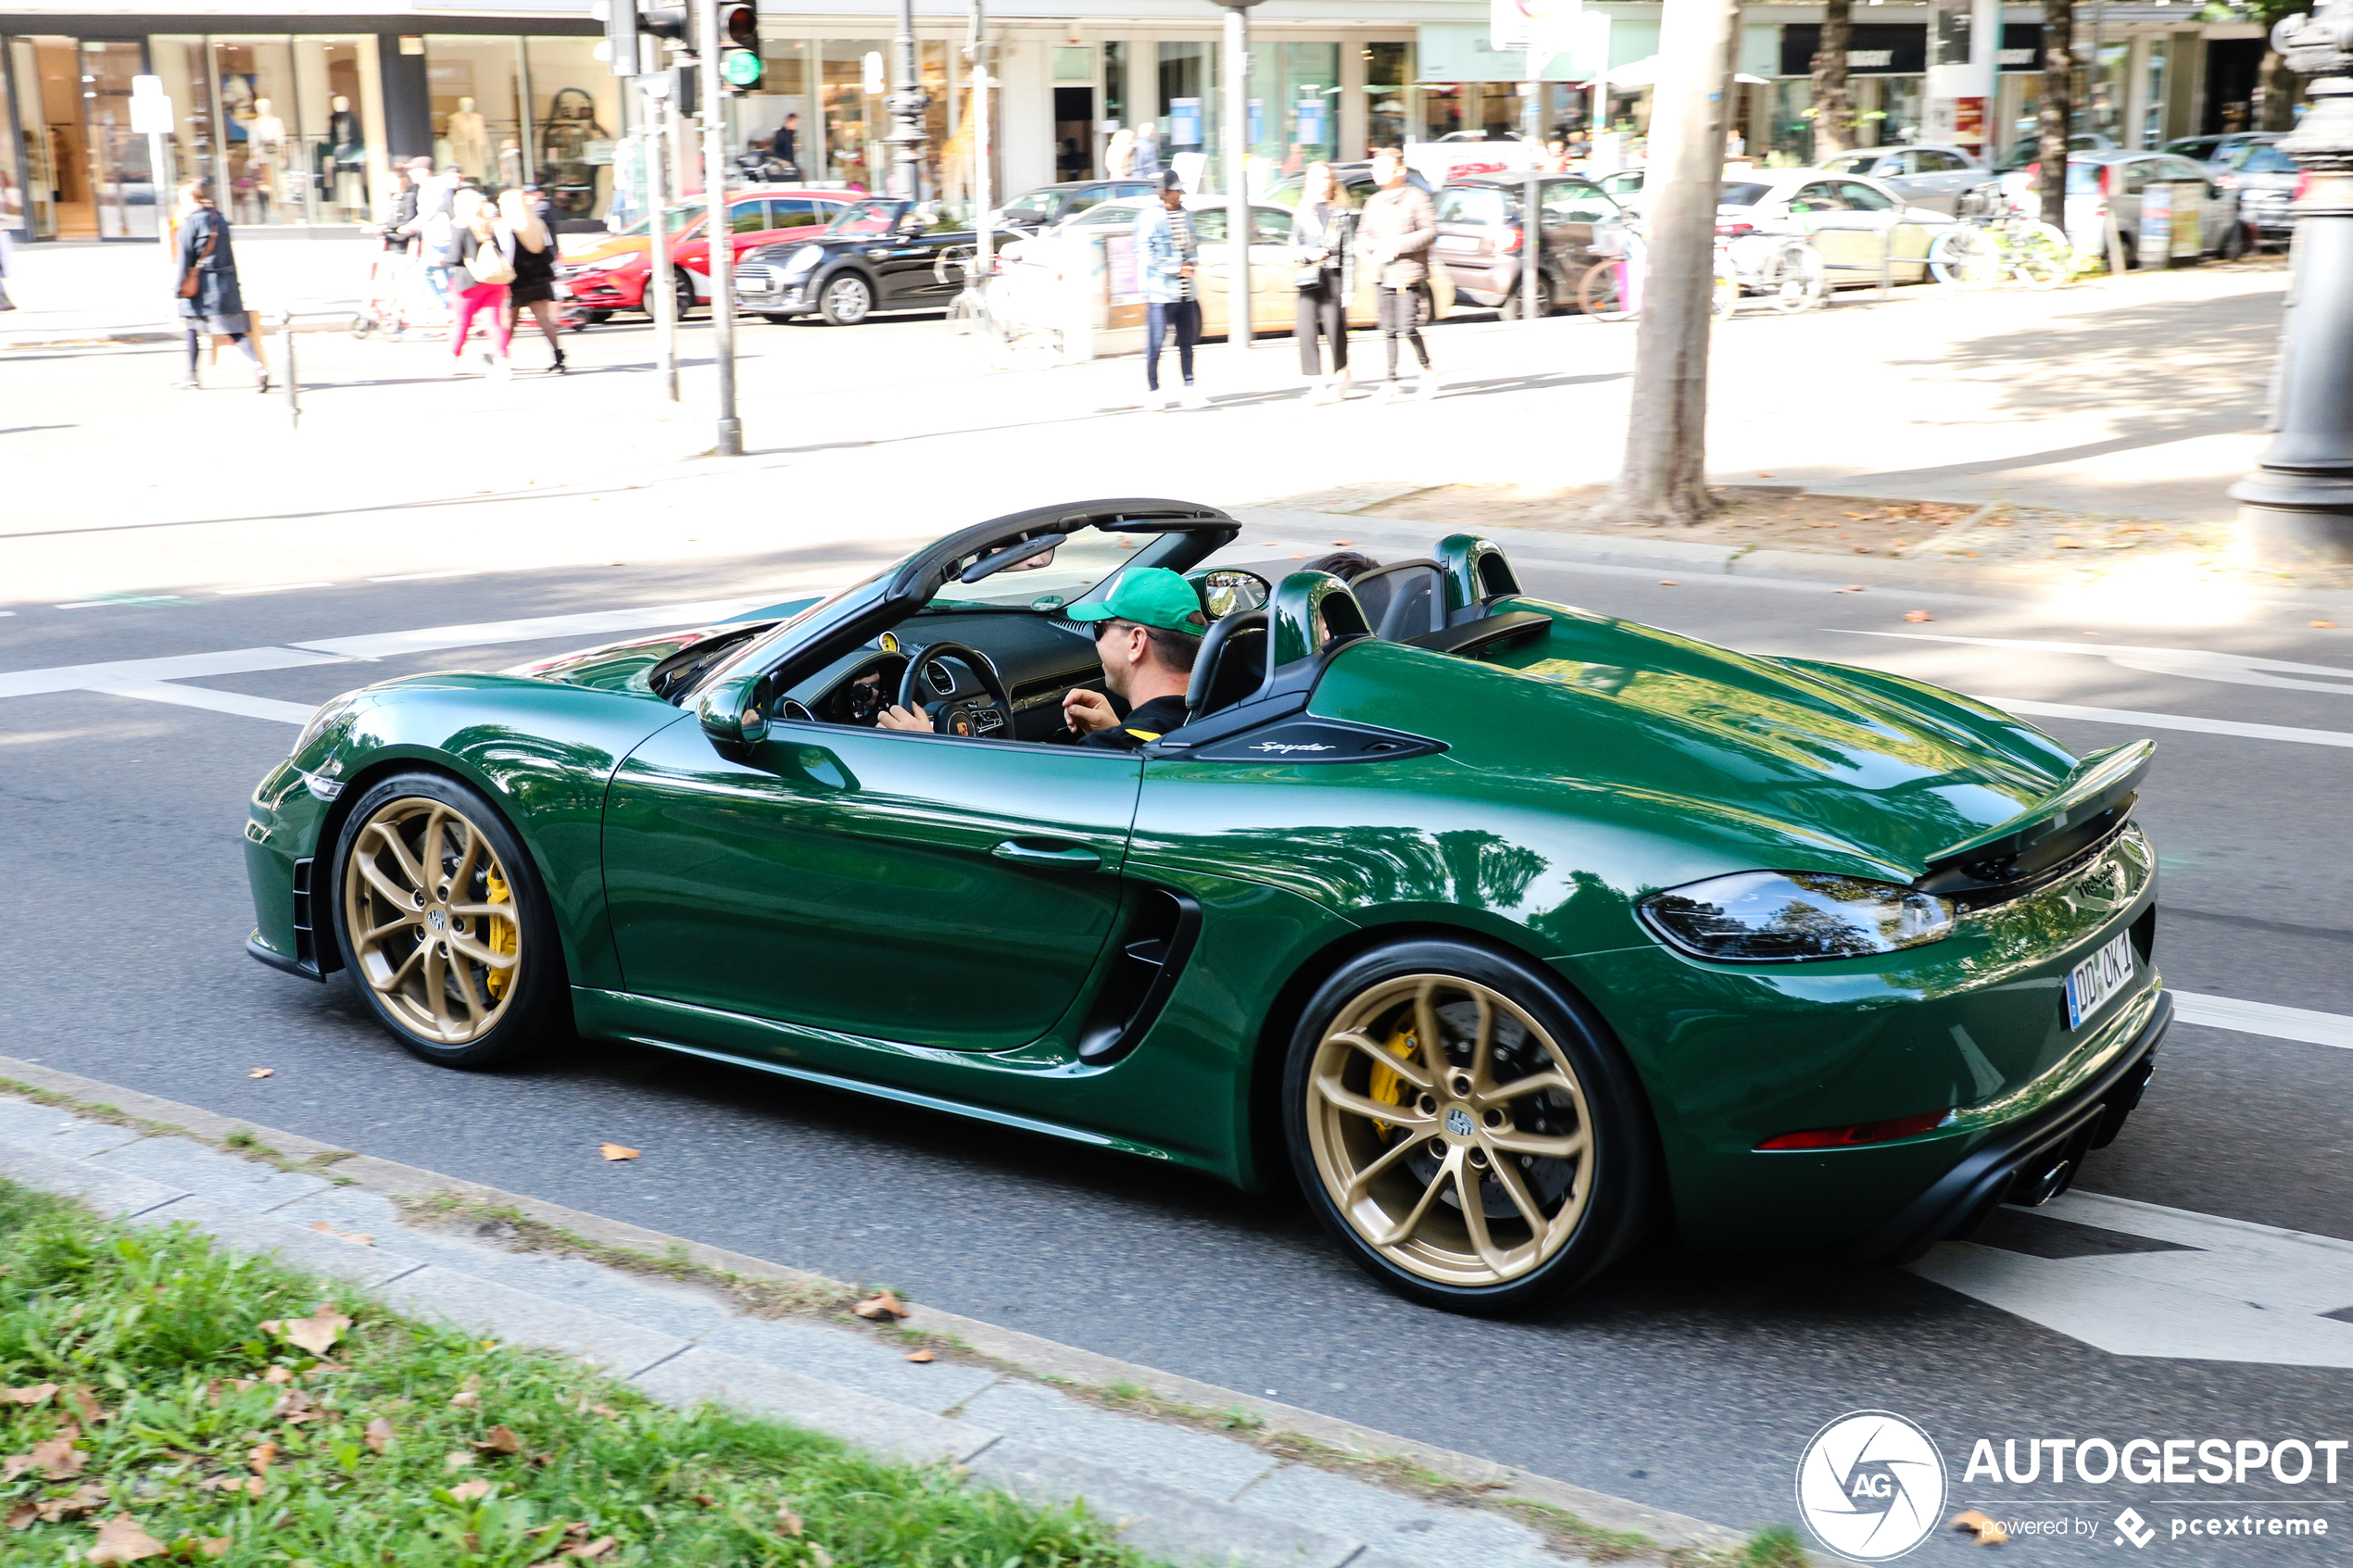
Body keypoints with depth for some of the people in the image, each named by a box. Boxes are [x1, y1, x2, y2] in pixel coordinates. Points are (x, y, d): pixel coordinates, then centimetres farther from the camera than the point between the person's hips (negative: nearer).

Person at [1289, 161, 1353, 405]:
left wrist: (1348, 287, -3)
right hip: (1308, 279, 2)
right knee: (1307, 331, -9)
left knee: (1334, 330, -5)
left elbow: (1348, 253, 3)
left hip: (1333, 277, -2)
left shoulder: (1342, 213, 7)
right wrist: (1308, 254, -11)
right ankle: (1317, 384, -5)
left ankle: (1341, 375, 20)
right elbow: (1293, 249, 12)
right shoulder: (1302, 214, 13)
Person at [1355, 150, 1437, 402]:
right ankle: (1392, 379, 7)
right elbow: (1362, 233, 19)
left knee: (1408, 327, -11)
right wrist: (1369, 251, -3)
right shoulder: (1374, 201, 16)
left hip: (1408, 273, -5)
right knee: (1389, 330, 3)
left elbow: (1430, 230, -8)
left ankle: (1427, 368, 10)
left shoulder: (1416, 197, -2)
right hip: (1382, 276, 5)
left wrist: (1400, 245, -16)